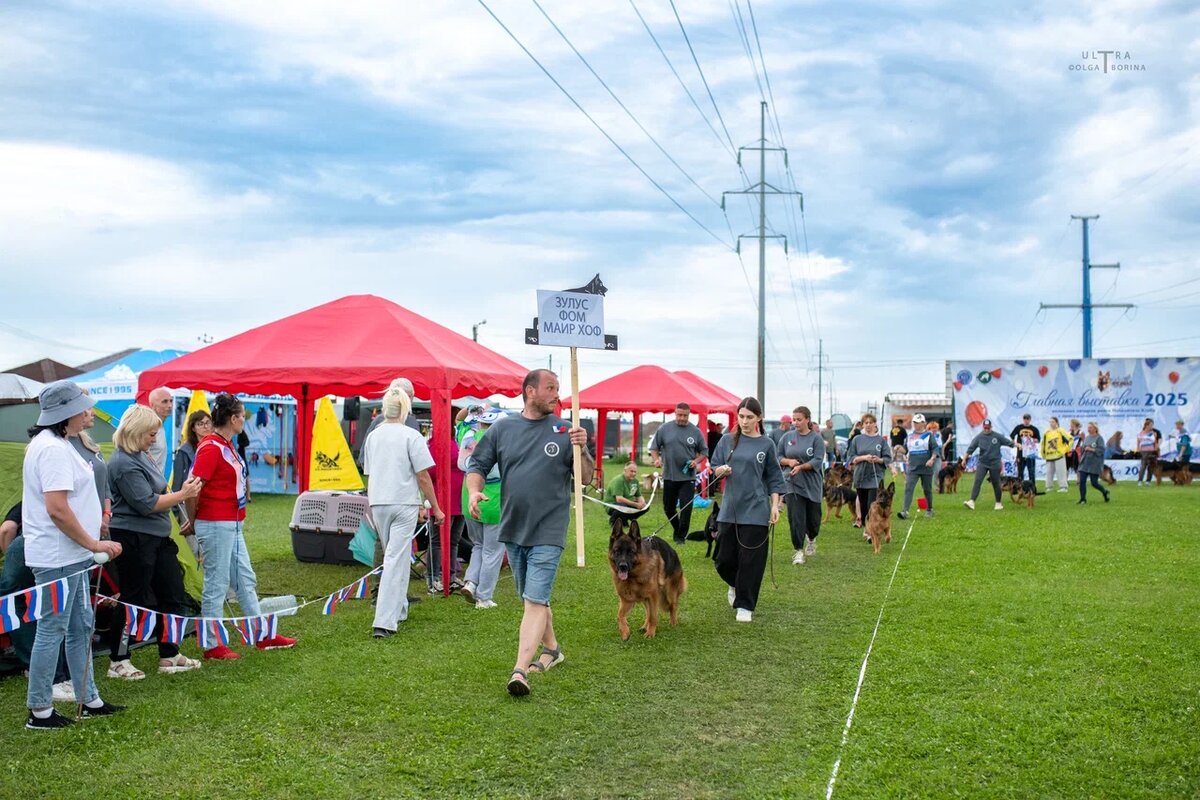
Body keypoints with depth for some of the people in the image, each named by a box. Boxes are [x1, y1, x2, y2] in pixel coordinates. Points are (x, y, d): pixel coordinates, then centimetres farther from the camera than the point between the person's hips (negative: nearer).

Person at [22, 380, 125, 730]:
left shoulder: (55, 443, 13)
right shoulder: (53, 449, -20)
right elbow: (57, 509, -25)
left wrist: (91, 542, 20)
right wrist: (94, 543, -18)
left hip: (69, 555, 11)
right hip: (58, 557, -11)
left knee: (80, 627, 16)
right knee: (52, 631, -1)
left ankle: (88, 700, 25)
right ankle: (39, 711, 11)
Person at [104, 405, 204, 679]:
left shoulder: (141, 456, 10)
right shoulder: (124, 463, -19)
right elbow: (147, 503, -20)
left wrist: (182, 491, 6)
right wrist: (183, 495, -14)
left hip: (156, 537, 10)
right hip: (134, 539, -10)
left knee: (172, 594, 13)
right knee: (134, 600, 2)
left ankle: (169, 655, 23)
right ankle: (118, 661, 17)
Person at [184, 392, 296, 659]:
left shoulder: (227, 445, 12)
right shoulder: (210, 447, -17)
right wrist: (192, 522, -8)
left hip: (232, 525, 10)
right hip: (215, 525, -10)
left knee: (245, 579, 16)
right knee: (216, 584, -1)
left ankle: (263, 635, 26)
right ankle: (213, 646, 10)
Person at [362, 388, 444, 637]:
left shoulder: (373, 436, 9)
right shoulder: (411, 436, -9)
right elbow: (423, 476, -9)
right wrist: (435, 507, -1)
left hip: (378, 504, 6)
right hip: (404, 503, -6)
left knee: (393, 557, 20)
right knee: (396, 560, -6)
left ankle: (399, 610, 31)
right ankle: (384, 622, -12)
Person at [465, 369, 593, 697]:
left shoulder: (565, 431, -1)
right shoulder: (503, 428, 4)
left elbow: (586, 479, 1)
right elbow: (477, 465, 8)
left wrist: (582, 450, -17)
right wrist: (474, 491, -12)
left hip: (548, 532, -4)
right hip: (512, 528, 4)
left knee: (535, 600, -12)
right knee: (532, 598, 18)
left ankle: (520, 670, -16)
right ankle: (551, 649, 39)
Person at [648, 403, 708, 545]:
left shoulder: (696, 432, 0)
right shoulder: (664, 429, 0)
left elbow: (704, 451, 10)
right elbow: (654, 447, 6)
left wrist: (696, 461, -7)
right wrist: (656, 459, -11)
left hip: (688, 477, -1)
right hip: (669, 476, 2)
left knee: (686, 508, -6)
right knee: (668, 507, 13)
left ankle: (681, 535, 8)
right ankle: (676, 528, 37)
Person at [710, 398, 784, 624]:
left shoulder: (766, 444, 1)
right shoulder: (727, 440, 5)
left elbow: (774, 478, 5)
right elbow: (715, 468, 10)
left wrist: (775, 506, -3)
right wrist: (722, 470, -12)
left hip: (755, 511, -2)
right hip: (729, 509, 2)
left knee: (751, 560, 1)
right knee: (724, 558, 5)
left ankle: (744, 605, 15)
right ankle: (735, 584, 37)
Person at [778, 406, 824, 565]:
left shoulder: (816, 438, -3)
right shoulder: (788, 437, 4)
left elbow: (818, 461, -12)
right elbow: (778, 456, 9)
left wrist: (801, 466, -25)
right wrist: (789, 461, -11)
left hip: (812, 484, -1)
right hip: (792, 484, 1)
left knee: (813, 518, 11)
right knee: (795, 518, -7)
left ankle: (811, 539, 40)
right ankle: (798, 550, -1)